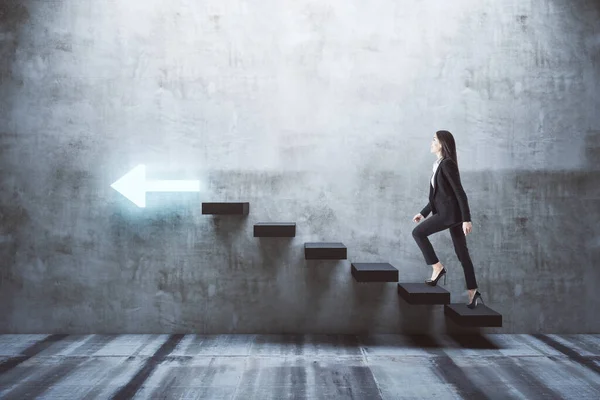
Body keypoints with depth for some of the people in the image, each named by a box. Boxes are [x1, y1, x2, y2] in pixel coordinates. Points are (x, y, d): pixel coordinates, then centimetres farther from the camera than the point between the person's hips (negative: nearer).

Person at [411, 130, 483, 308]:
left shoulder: (447, 164, -13)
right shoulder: (440, 165, 16)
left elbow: (460, 192, -18)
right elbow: (438, 194, 22)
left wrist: (467, 219, -20)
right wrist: (423, 213, 22)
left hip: (450, 212, -9)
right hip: (449, 212, 9)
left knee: (418, 233, -2)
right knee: (462, 253, 9)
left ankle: (437, 267, 2)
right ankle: (473, 292, 12)